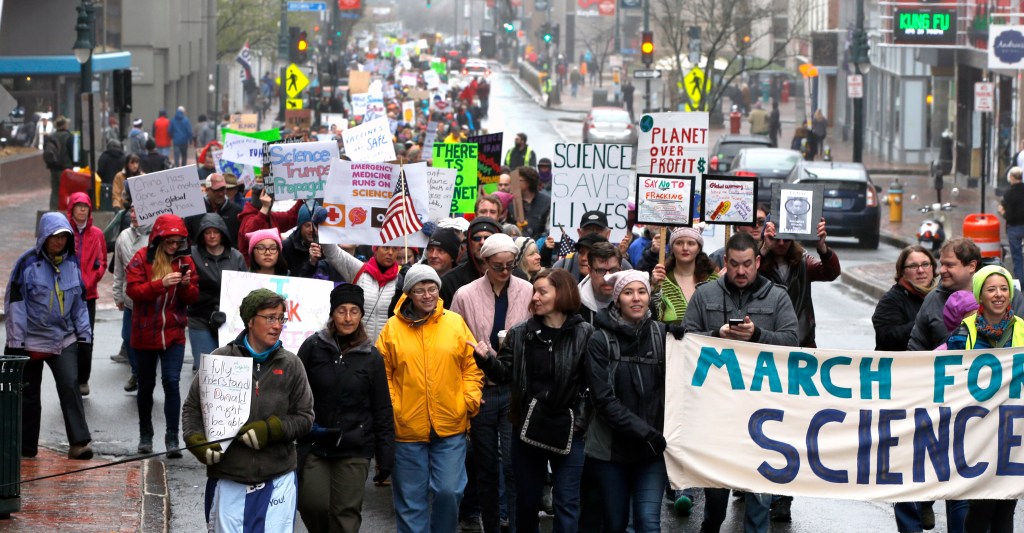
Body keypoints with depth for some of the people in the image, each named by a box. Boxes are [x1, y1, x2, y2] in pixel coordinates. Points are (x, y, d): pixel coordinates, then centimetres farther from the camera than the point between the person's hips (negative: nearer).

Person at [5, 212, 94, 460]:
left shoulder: (72, 262, 5)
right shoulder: (28, 263, -9)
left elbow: (80, 302, 14)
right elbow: (15, 302, -8)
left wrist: (84, 334, 10)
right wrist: (15, 341, -10)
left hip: (64, 339, 2)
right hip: (32, 341, -2)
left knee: (70, 386, -13)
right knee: (29, 394, 7)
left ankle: (79, 443, -16)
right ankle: (27, 446, 18)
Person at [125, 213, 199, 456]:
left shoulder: (184, 261, 5)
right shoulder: (141, 259, -4)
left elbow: (193, 297, 6)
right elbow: (132, 290, -14)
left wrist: (187, 285, -16)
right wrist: (161, 284, -26)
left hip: (173, 333, 1)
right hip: (145, 333, -1)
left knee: (171, 381, -12)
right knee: (146, 385, 12)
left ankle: (172, 438, -10)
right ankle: (145, 435, 28)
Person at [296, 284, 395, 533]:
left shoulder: (371, 357, 3)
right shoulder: (313, 347, 1)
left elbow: (382, 410, 6)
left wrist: (386, 456, 3)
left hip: (354, 450, 0)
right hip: (314, 444, 0)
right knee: (313, 503, -11)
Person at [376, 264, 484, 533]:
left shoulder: (455, 323, 4)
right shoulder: (393, 328, 1)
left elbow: (472, 366, 8)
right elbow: (383, 375, 3)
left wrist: (470, 400, -2)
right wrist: (390, 409, -7)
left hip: (450, 428, 0)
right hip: (407, 429, 0)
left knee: (449, 491, -1)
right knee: (411, 500, 6)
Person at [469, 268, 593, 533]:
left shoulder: (584, 335, -7)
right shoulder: (520, 333, 3)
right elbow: (504, 373, 4)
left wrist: (585, 417, -20)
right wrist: (487, 359, -14)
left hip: (568, 431, -3)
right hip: (527, 427, 3)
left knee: (566, 502, 1)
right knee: (527, 498, 15)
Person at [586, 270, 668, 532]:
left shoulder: (662, 334, 1)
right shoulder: (600, 341, -5)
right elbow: (604, 399, -11)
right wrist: (643, 432, -17)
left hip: (653, 447, 1)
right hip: (611, 447, -1)